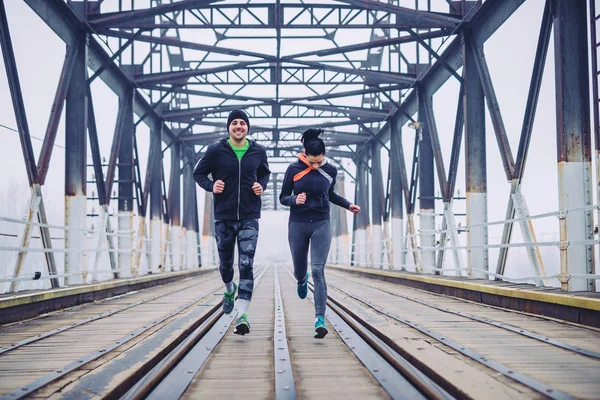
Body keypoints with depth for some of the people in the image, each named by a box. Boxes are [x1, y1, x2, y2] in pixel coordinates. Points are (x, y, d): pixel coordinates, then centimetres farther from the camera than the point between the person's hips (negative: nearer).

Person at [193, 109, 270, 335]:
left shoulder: (258, 151, 3)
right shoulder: (216, 151, -3)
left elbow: (265, 172, 21)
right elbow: (198, 173, 7)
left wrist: (262, 185, 0)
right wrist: (210, 186, -12)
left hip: (249, 217, 0)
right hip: (224, 217, 0)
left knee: (246, 264, -11)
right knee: (225, 263, 14)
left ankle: (242, 315, -13)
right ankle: (229, 290, 47)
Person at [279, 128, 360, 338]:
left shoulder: (330, 171, -1)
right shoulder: (294, 169, -7)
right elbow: (283, 197, -1)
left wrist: (348, 205, 3)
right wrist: (295, 199, -22)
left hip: (321, 225, 0)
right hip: (298, 225, 0)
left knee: (318, 270, -13)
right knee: (299, 271, 10)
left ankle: (320, 319, -16)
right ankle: (302, 280, 50)